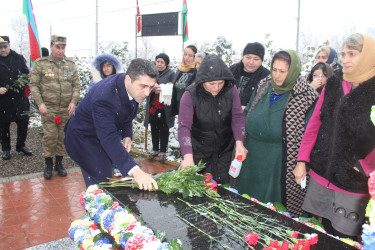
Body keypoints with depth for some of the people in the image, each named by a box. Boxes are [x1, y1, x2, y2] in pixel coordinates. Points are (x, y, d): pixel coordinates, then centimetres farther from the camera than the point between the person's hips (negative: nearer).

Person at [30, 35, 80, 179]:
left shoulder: (71, 65, 10)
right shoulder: (41, 64, 3)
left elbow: (76, 85, 10)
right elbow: (33, 85, 1)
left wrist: (73, 101, -4)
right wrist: (40, 103, -10)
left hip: (66, 109, 3)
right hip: (48, 108, -2)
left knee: (63, 137, 7)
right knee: (50, 136, -5)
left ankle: (59, 163, 22)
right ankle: (48, 164, 12)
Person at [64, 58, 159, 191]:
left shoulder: (133, 87, -14)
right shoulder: (104, 97, -39)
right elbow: (109, 139, -45)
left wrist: (127, 135, -10)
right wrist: (135, 171, -53)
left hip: (104, 132, 8)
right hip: (84, 139, -7)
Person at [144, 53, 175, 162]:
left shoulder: (171, 73, 0)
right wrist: (152, 89, -14)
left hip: (164, 107, -4)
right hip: (152, 106, 4)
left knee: (164, 129, 4)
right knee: (154, 129, 12)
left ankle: (162, 151, 17)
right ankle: (155, 149, 26)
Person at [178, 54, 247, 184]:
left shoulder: (231, 90, -8)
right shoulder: (191, 95, -17)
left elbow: (238, 117, -6)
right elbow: (184, 126, -23)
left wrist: (239, 142, -22)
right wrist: (188, 156, -35)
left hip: (225, 150, 3)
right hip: (199, 152, -2)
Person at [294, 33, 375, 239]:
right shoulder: (332, 87, 7)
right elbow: (314, 125, 7)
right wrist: (302, 161, 4)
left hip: (353, 184, -4)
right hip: (320, 175, 4)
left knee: (343, 238, 8)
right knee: (324, 230, 18)